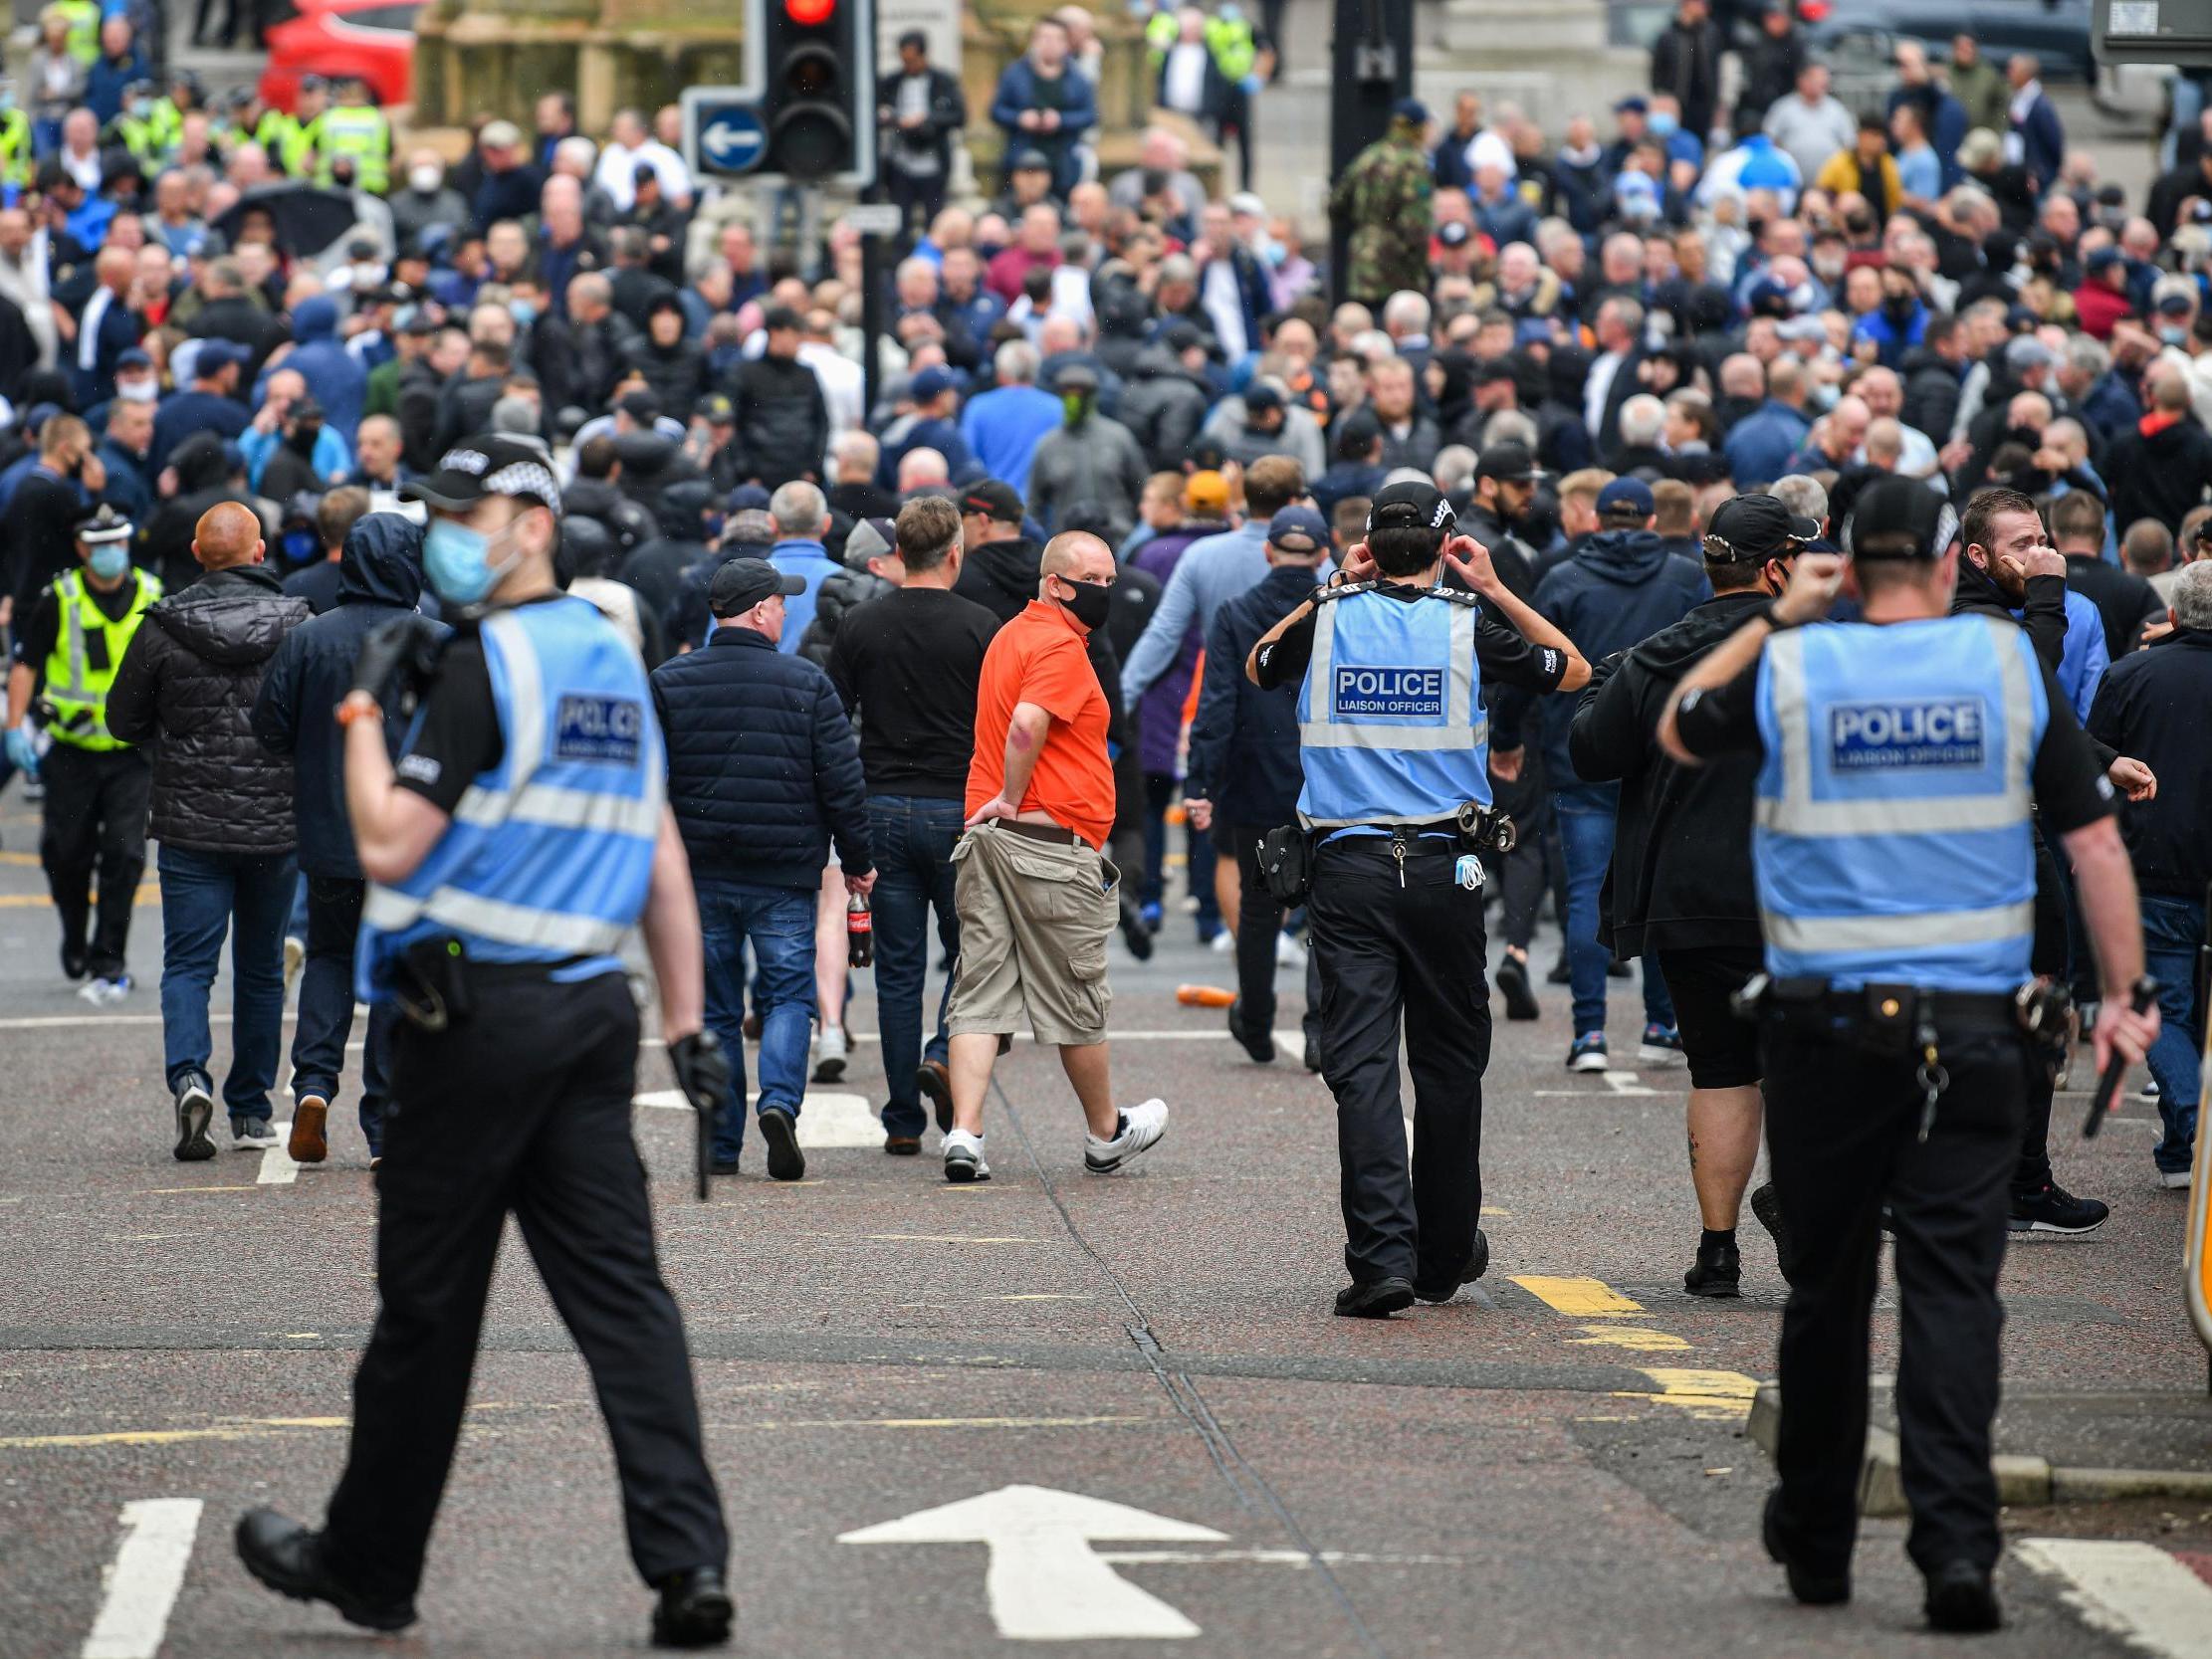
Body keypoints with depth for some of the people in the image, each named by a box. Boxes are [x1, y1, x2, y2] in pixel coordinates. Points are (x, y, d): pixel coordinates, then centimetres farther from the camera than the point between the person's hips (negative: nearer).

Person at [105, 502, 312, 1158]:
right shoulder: (300, 626, -5)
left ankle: (188, 1075, -23)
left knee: (188, 964, 3)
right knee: (260, 969, 13)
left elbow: (124, 722, 2)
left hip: (191, 826, -1)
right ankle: (250, 1114, 18)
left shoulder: (163, 629, -6)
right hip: (277, 827, 1)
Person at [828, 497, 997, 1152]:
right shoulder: (978, 627, -5)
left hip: (881, 810, 2)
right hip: (959, 811, -2)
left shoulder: (860, 627, 3)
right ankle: (944, 1054, -13)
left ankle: (903, 1121, 7)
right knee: (972, 950, 12)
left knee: (898, 968, 7)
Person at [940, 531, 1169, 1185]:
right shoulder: (1060, 647, -13)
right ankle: (1105, 1135, 22)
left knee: (979, 998, 2)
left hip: (985, 837, 8)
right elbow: (1029, 721, -28)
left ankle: (964, 1136, -10)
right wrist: (1013, 798, -16)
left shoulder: (1010, 635, 18)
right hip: (1049, 846, -8)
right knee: (1077, 1001, 7)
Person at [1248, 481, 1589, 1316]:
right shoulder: (1467, 625, -2)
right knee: (1448, 1060, 12)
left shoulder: (1328, 622, 1)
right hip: (1442, 869, 0)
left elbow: (1258, 667, 24)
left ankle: (1382, 1255, -17)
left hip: (1346, 870, 0)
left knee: (1361, 1065, -4)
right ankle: (1446, 1254, 23)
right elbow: (1573, 669, 15)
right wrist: (1496, 590, 15)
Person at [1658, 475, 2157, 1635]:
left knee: (1827, 1281, 11)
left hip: (1826, 1026, 1)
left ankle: (1815, 1543, 21)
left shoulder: (1789, 668, 0)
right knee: (1952, 1283, -2)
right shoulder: (2010, 666, 1)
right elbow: (2095, 840, 2)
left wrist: (1773, 619, 21)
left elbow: (1678, 732, 20)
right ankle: (1955, 1542, -15)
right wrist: (2121, 995, 8)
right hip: (1971, 1029, -1)